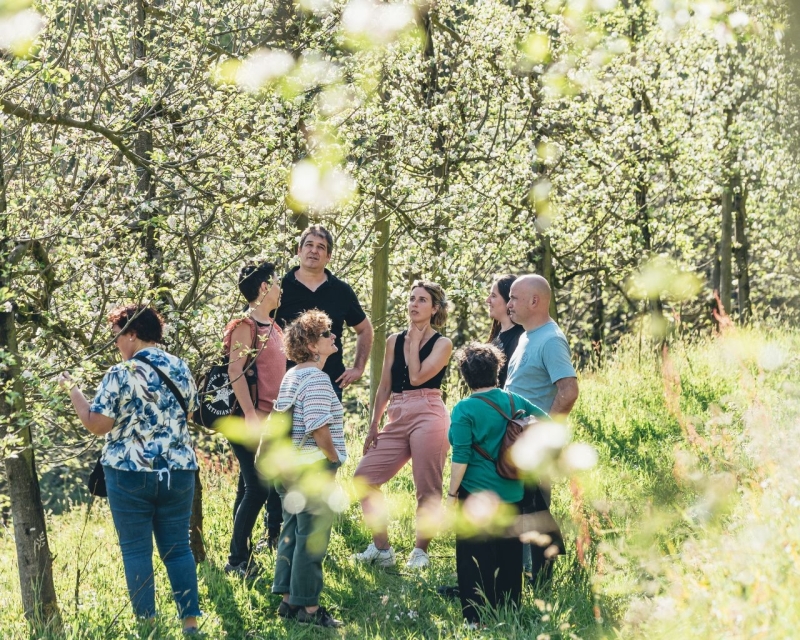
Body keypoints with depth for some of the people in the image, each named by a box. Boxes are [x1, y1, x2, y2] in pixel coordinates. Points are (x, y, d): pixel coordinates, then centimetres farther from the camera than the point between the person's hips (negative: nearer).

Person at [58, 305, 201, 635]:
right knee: (177, 548, 9)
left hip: (129, 474, -4)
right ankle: (190, 620, 5)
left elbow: (97, 425, -9)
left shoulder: (120, 375, -12)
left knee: (136, 550, 5)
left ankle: (146, 622, 5)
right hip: (178, 472, 4)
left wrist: (72, 390, 3)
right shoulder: (181, 369, 5)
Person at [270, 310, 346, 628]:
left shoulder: (291, 376, 13)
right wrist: (334, 458, -12)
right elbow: (318, 427, -24)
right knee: (312, 539, -2)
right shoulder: (316, 378, -16)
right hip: (314, 468, -9)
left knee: (292, 532, 15)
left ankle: (288, 599, 20)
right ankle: (308, 607, 3)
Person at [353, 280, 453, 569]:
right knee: (364, 477, -1)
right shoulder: (394, 341, 15)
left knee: (427, 489, -4)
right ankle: (381, 549, 6)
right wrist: (373, 425, 11)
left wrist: (414, 340, -2)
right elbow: (384, 387, 16)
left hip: (428, 416, -6)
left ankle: (420, 551, 8)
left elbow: (417, 376, -13)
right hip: (397, 420, 6)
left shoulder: (442, 344, 1)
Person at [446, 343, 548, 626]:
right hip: (512, 494, 5)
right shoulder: (515, 401, 2)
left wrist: (452, 493, -7)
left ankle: (478, 620, 3)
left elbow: (460, 458, -15)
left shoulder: (464, 410, -13)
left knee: (475, 560, 2)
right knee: (509, 556, 15)